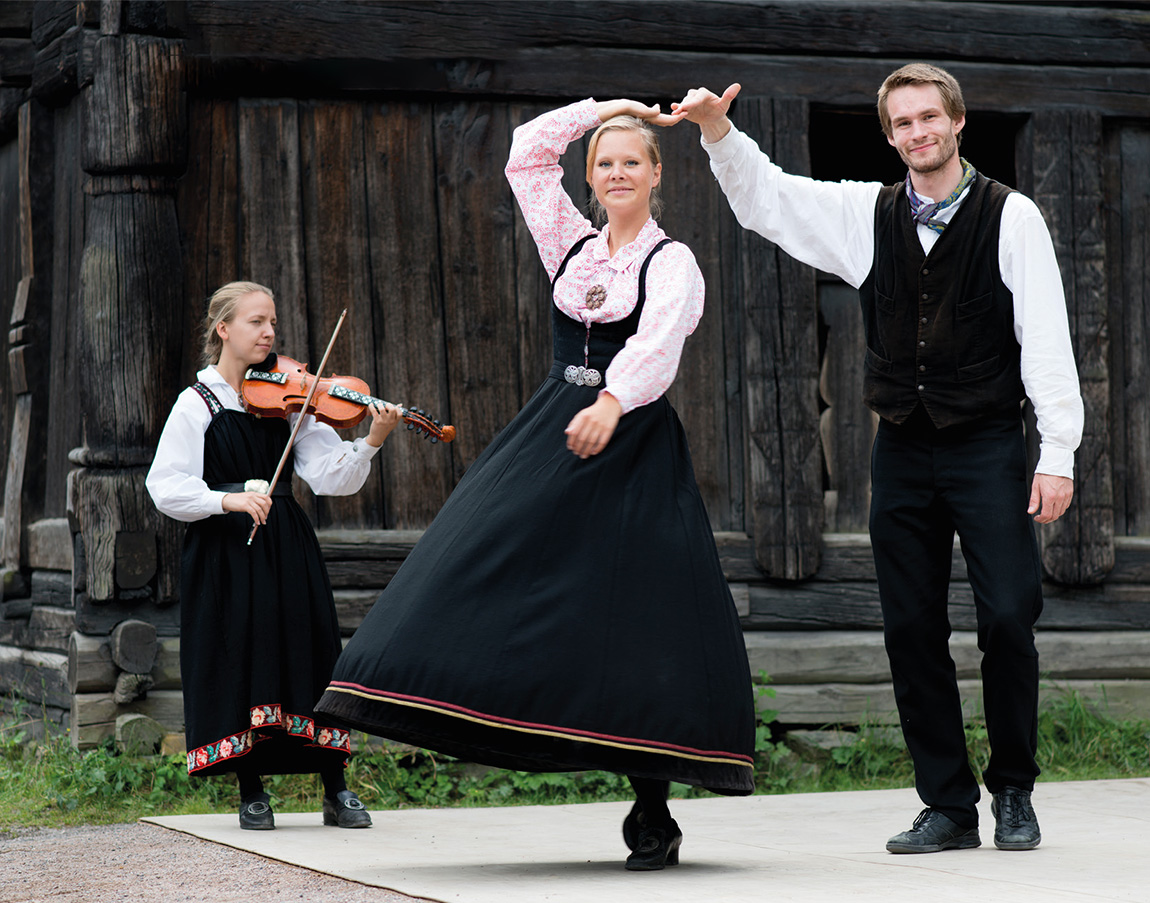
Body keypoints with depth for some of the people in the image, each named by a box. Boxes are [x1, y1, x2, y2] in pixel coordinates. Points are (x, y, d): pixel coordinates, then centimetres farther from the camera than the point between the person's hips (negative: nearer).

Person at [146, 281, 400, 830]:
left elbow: (328, 477, -3)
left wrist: (370, 442, -20)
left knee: (309, 655, 0)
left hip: (286, 547, 3)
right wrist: (229, 499, -23)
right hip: (223, 551, -3)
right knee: (239, 660, -1)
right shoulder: (198, 404, -1)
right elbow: (165, 487, -10)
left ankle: (337, 793, 7)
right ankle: (252, 793, 12)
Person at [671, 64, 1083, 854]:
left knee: (1009, 618, -9)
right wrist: (718, 130, -4)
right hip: (903, 448, 4)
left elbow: (1045, 338, -5)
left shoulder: (1011, 217, -2)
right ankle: (949, 807, 11)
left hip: (986, 446, -4)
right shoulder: (867, 215, 9)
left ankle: (1014, 793, 9)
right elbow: (765, 197, 14)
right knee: (912, 629, 2)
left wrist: (1058, 452, -9)